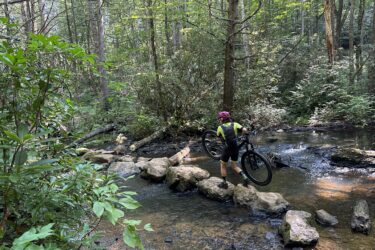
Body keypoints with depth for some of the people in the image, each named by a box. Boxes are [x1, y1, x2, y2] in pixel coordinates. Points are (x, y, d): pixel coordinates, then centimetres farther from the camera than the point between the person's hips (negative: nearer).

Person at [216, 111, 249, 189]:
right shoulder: (235, 124, -1)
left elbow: (218, 136, 14)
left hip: (227, 149, -3)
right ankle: (245, 177, 2)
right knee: (234, 165, 20)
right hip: (236, 148, 3)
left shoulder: (220, 127, -4)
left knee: (222, 165, 17)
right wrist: (245, 131, 10)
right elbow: (244, 130, -14)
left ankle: (224, 183, 22)